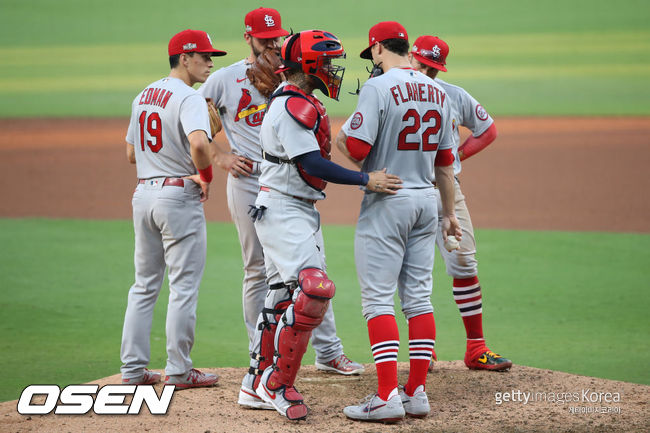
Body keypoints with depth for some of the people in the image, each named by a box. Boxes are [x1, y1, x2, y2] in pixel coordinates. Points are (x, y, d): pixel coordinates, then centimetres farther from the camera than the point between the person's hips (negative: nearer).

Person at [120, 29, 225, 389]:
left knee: (144, 285, 13)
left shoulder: (143, 96, 13)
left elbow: (131, 154, 19)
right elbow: (199, 143, -32)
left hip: (143, 194, 8)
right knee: (184, 285, 0)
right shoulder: (188, 98, -14)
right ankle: (178, 371, 2)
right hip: (179, 196, -8)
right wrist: (205, 175, -15)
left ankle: (133, 369, 12)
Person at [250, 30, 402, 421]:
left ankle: (262, 381, 23)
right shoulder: (292, 106, -17)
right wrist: (365, 180, -24)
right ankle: (278, 383, -13)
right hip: (283, 209, -11)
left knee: (284, 297, 14)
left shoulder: (306, 104, 16)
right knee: (314, 288, -20)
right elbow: (311, 163, -24)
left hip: (302, 210, 11)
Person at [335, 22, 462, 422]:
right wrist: (448, 212, 22)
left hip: (387, 202, -7)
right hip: (426, 201, 7)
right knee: (418, 296, 10)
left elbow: (357, 148, -18)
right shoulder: (437, 91, 10)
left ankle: (388, 397, -11)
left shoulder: (378, 87, -12)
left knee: (378, 298, -5)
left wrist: (340, 140, 5)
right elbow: (445, 161, 15)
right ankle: (417, 391, 9)